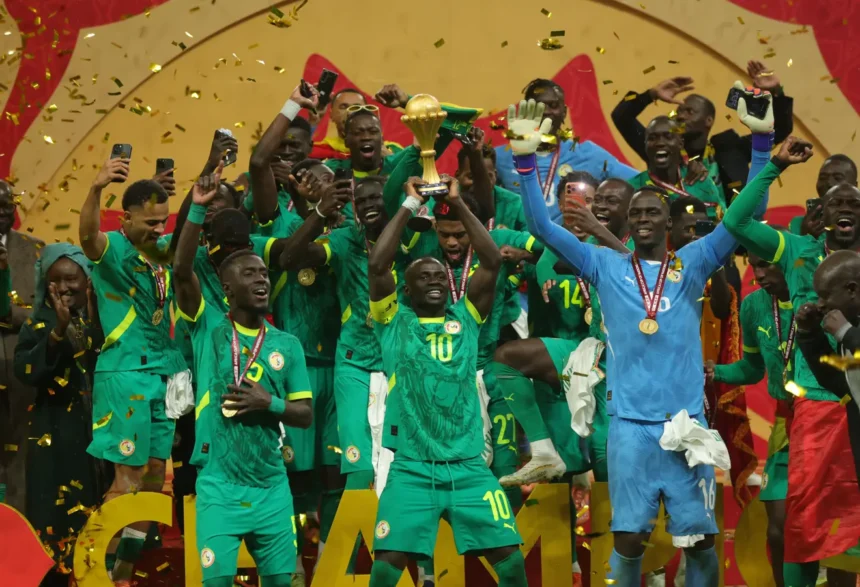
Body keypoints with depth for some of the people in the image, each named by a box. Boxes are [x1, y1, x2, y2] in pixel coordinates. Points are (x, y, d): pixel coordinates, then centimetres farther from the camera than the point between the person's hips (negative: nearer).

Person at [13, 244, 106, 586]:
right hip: (55, 435, -1)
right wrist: (58, 332, -22)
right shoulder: (39, 323, 3)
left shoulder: (102, 319, 5)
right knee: (55, 514, -5)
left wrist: (94, 322, -18)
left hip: (97, 431, 1)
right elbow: (25, 370, -12)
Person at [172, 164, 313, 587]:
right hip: (218, 485, -3)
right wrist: (198, 208, -23)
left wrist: (269, 402, -12)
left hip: (272, 486, 3)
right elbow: (181, 272, -15)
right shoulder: (208, 328, -1)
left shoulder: (287, 345, 6)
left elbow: (306, 414, 7)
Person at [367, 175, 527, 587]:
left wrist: (458, 204, 3)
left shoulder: (465, 318, 12)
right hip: (411, 467, -2)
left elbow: (492, 261, 3)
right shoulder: (394, 321, 6)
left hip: (469, 466, 2)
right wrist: (410, 205, -2)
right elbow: (377, 265, -7)